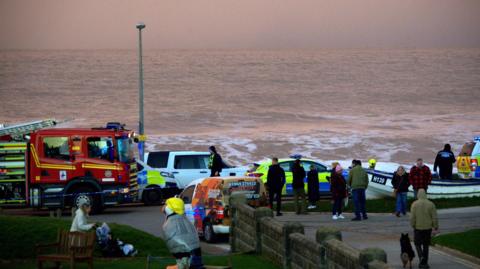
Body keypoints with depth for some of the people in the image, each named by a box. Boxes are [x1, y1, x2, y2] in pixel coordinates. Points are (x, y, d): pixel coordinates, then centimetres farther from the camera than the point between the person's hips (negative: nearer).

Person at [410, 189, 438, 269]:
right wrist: (436, 226, 9)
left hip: (418, 228, -1)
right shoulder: (431, 204, -7)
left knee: (418, 244, 16)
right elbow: (434, 218, -6)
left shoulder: (414, 204, -10)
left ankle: (421, 257, -8)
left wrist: (413, 225, 6)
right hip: (428, 228, 1)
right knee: (425, 245, 13)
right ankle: (424, 262, 13)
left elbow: (412, 218, -11)